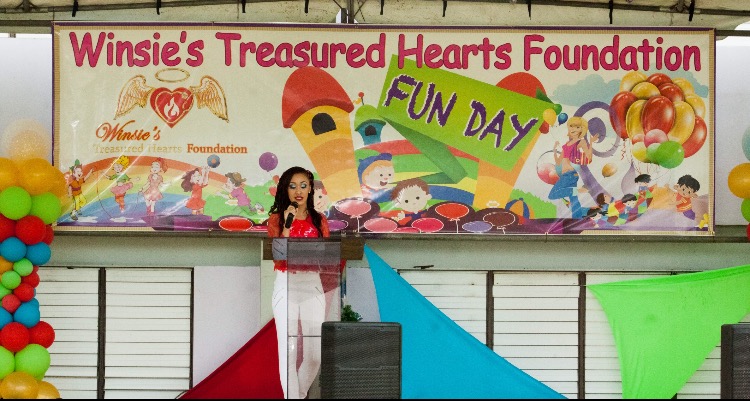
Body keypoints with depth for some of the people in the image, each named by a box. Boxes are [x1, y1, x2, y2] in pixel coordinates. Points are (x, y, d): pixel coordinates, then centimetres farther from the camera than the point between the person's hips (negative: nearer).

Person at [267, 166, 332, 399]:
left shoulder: (319, 221, 11)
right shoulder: (276, 219, 4)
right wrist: (287, 227, -14)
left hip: (313, 286, 2)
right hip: (286, 286, -2)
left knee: (315, 352, 1)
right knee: (289, 349, -7)